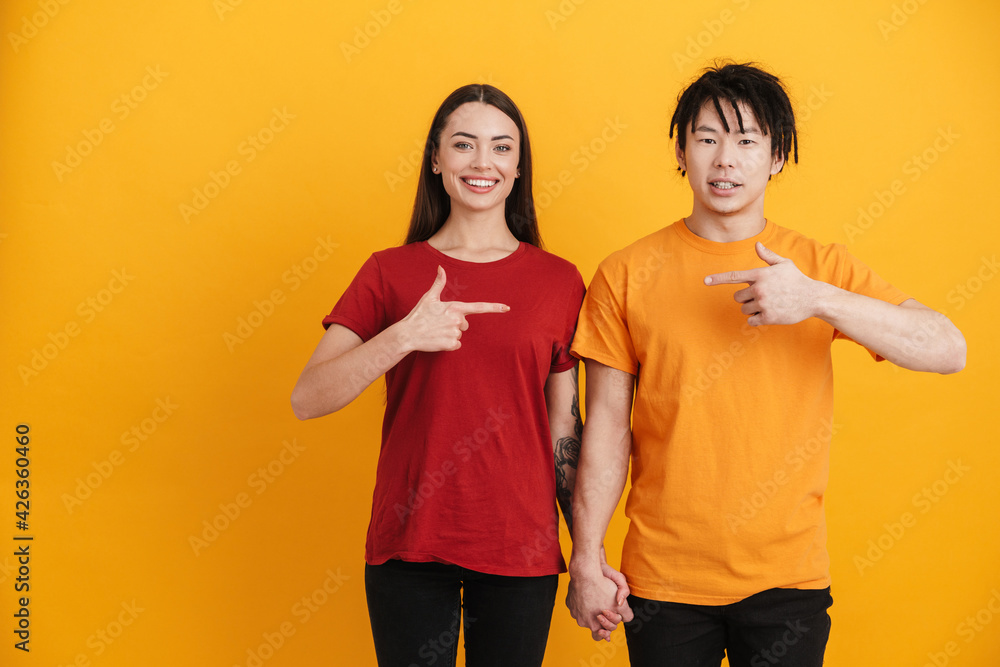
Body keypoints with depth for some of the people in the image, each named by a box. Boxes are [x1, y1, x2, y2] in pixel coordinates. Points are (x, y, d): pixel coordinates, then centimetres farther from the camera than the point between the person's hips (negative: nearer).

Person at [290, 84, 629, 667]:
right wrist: (403, 337, -20)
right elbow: (307, 399, -7)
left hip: (521, 550, 1)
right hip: (408, 547, 0)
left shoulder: (559, 281, 3)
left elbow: (565, 432, 6)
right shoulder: (390, 272, 2)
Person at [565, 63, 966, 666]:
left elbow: (948, 351, -11)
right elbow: (607, 428, 0)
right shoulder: (627, 275, 0)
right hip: (664, 578, 0)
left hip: (788, 578, 1)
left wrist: (816, 299, -22)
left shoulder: (821, 267, 0)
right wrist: (586, 559, -3)